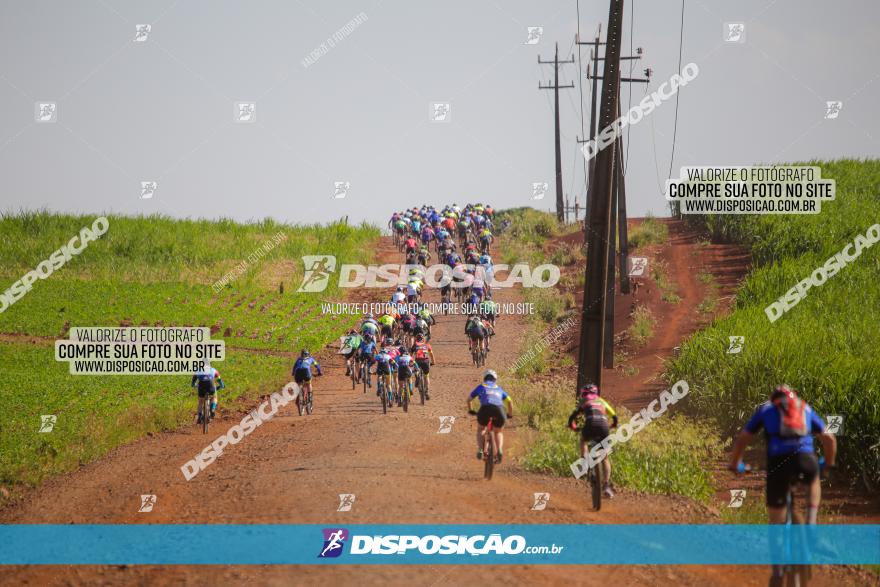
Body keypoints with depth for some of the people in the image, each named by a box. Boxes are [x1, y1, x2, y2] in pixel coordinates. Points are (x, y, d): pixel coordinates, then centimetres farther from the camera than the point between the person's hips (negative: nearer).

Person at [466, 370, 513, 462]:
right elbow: (510, 401, 25)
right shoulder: (499, 388, 31)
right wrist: (510, 414, 40)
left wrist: (470, 410, 53)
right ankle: (500, 451, 0)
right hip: (499, 409, 1)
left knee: (480, 429, 26)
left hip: (485, 409, -1)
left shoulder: (481, 387, 28)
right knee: (498, 432, 26)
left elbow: (469, 399, 36)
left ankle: (480, 450, 5)